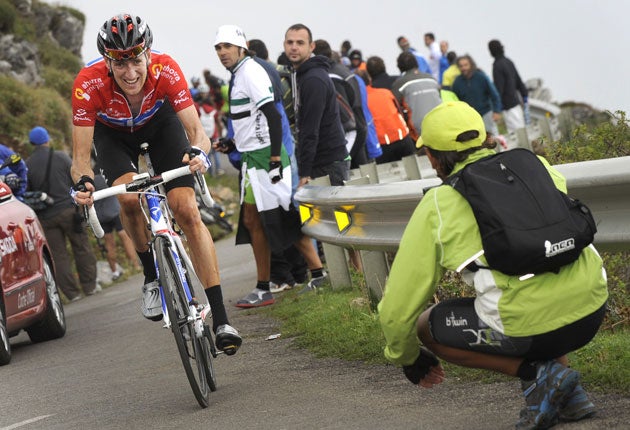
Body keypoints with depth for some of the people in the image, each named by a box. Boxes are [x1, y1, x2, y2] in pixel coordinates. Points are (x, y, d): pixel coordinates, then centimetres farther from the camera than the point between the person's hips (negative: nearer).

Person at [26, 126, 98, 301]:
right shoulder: (61, 157, -1)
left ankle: (72, 292, 4)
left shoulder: (27, 165, 0)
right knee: (81, 247, 9)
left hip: (46, 216, 1)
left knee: (58, 255, 5)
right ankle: (89, 286, 12)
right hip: (68, 210, -1)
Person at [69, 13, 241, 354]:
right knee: (130, 196, -30)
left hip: (160, 122, 0)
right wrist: (83, 182, -54)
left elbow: (196, 130, -33)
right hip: (113, 133, 0)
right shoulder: (89, 83, -37)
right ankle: (152, 276, -3)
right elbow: (80, 155, -33)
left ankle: (220, 319, -16)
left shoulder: (166, 70, -36)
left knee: (187, 211, -15)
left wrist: (198, 152, -55)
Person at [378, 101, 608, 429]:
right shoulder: (536, 167, 15)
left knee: (425, 326, 18)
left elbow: (397, 308, 8)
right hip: (592, 309, 6)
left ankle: (536, 374, 4)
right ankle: (568, 394, 19)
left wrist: (406, 357, 28)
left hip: (529, 329, -6)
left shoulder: (436, 207, 4)